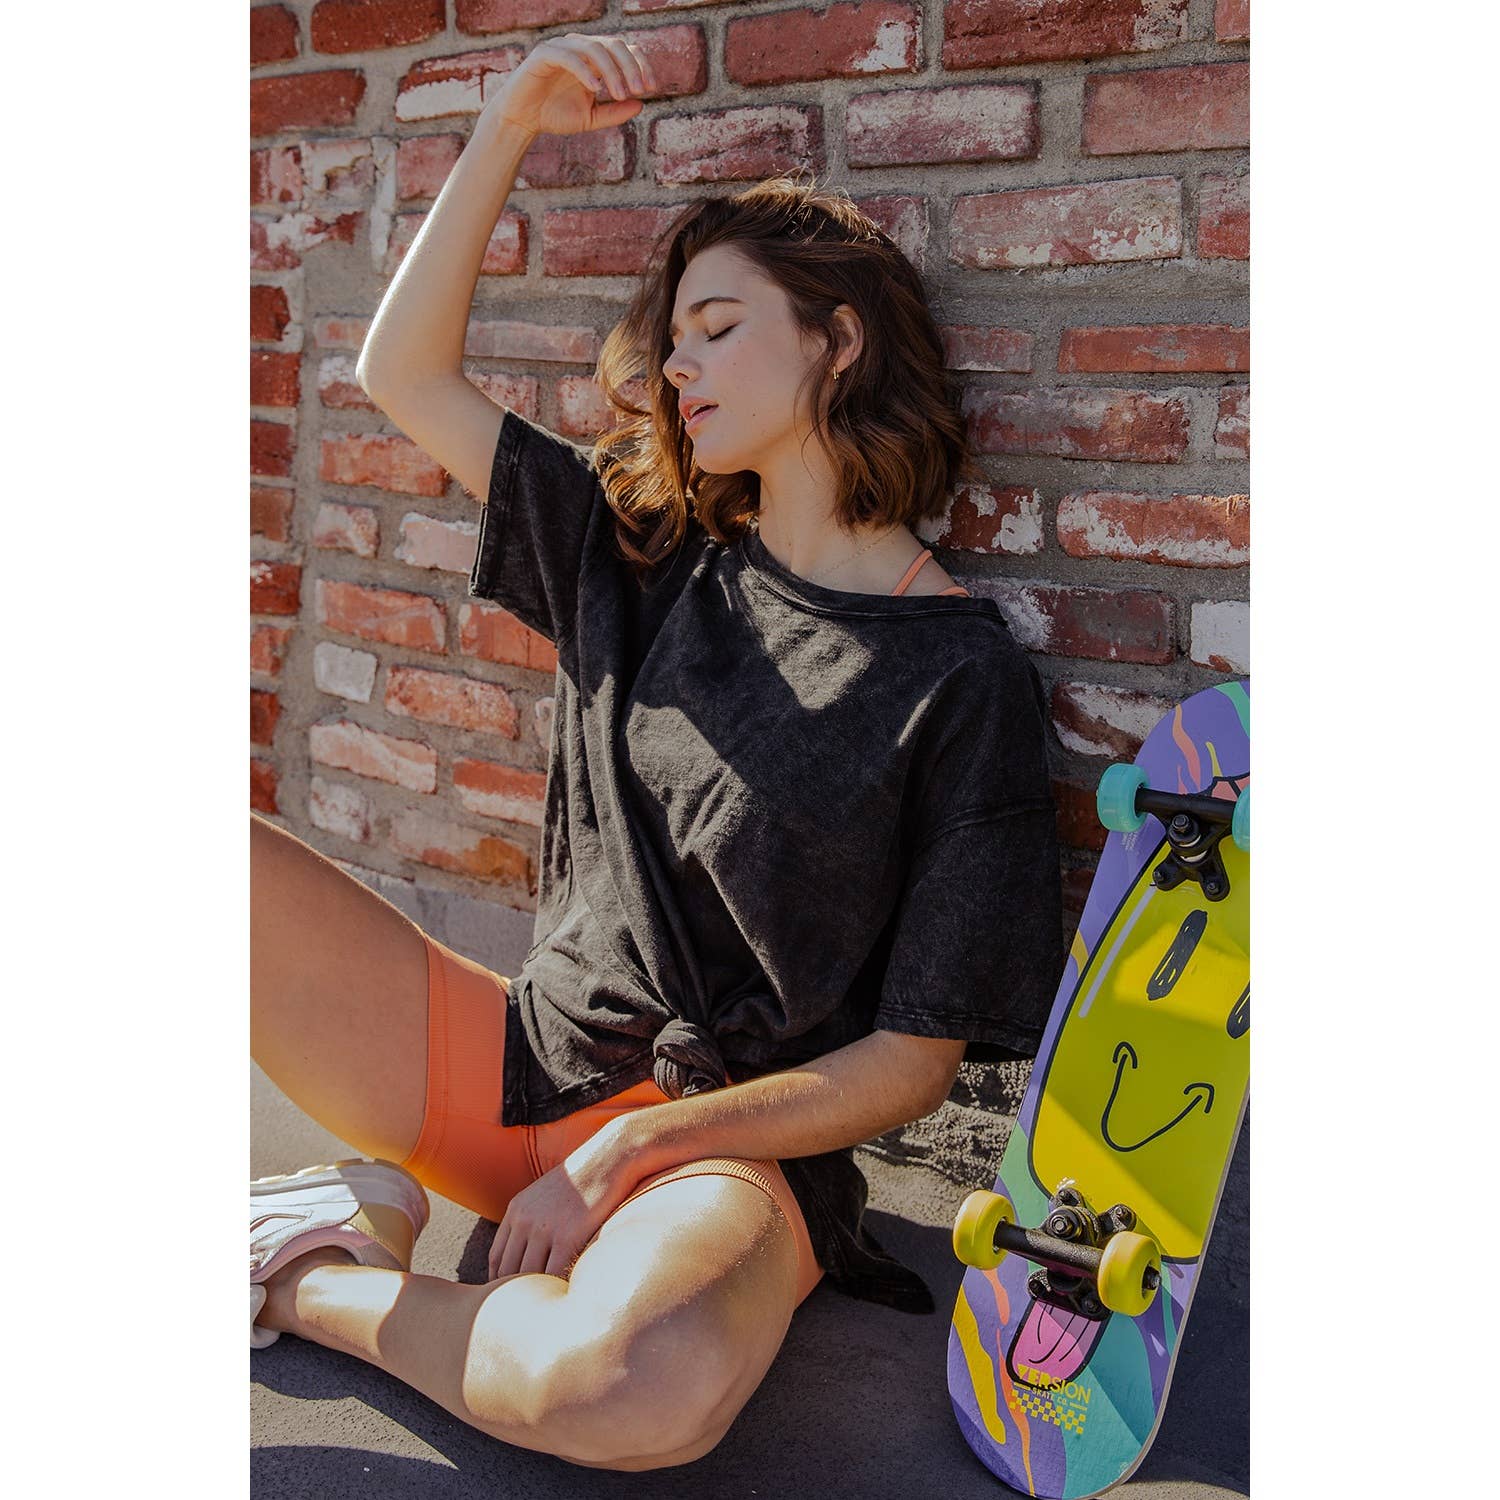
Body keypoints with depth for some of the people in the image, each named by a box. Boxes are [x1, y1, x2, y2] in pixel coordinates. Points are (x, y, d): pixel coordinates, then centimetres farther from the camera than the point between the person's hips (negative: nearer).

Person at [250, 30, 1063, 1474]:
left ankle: (324, 1288, -10)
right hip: (525, 1054, 4)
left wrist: (618, 1154, -15)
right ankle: (365, 1195, -6)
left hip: (724, 1139, -4)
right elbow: (402, 372, 9)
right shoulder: (651, 558, 8)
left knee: (648, 1378, -39)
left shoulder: (963, 678, -8)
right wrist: (511, 123, 1)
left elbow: (911, 1062, -9)